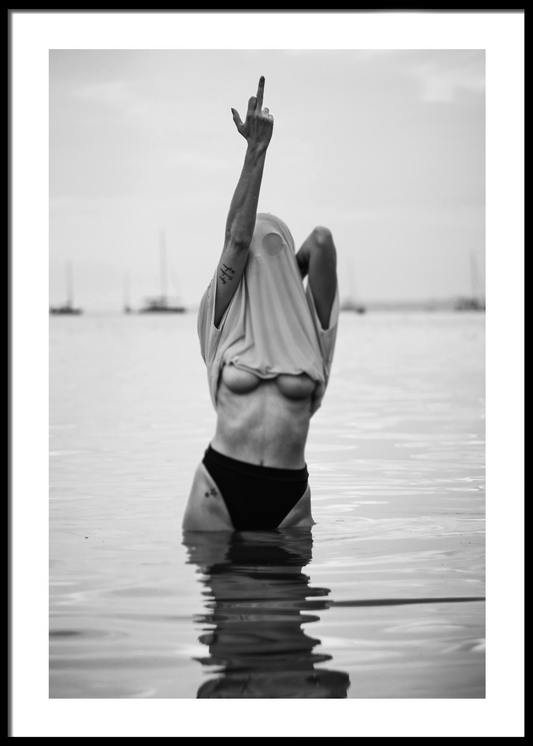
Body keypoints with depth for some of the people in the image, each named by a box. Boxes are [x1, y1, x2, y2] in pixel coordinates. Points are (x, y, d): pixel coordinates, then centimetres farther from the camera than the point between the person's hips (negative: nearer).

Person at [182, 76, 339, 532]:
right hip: (221, 482, 0)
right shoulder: (227, 321, 1)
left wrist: (287, 273, 9)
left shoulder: (309, 326, 2)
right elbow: (237, 235, -10)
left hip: (289, 494, 0)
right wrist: (257, 150, -12)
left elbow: (321, 241, -11)